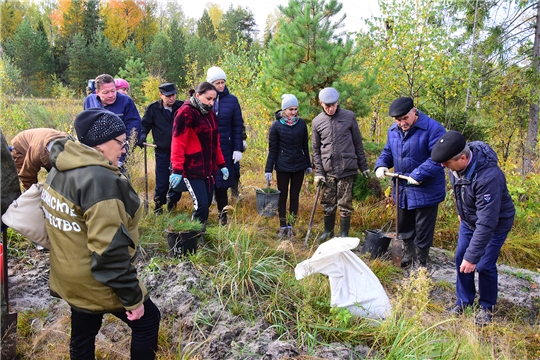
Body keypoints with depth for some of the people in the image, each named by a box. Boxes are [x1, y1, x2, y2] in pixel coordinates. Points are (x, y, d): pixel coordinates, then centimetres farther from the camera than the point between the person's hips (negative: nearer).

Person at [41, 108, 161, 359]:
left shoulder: (58, 171, 0)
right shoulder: (100, 180, -28)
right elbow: (109, 249, -30)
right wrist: (133, 297, -20)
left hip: (70, 278, 9)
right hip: (96, 283, -9)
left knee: (82, 338, 25)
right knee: (147, 321, 13)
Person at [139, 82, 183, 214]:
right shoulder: (153, 108, -5)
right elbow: (145, 124, 2)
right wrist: (142, 136, -15)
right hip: (162, 152, -1)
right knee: (162, 181, 1)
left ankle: (173, 201, 32)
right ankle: (158, 205, 22)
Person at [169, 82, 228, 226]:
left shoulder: (210, 114, 14)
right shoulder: (186, 112, -12)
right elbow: (178, 143, -17)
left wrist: (221, 164, 16)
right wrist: (177, 170, -20)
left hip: (208, 168, 8)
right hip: (192, 169, -8)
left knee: (207, 203, 11)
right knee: (201, 205, -10)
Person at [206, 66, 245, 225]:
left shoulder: (232, 100, 2)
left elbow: (238, 126, 3)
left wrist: (238, 149, -2)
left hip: (225, 148, 0)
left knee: (221, 183, 5)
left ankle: (223, 215, 18)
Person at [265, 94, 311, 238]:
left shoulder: (301, 123, 0)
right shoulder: (276, 125, -7)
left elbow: (305, 146, 8)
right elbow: (272, 149, -4)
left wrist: (308, 164, 11)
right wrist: (268, 169, -7)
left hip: (299, 166, 2)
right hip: (282, 167, -2)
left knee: (295, 196, 9)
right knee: (282, 197, 7)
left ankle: (291, 226, 20)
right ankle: (282, 227, 19)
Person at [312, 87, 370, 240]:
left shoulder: (349, 116, -1)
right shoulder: (317, 122, 3)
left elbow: (358, 144, 5)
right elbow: (316, 149, 7)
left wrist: (364, 166, 6)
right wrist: (318, 172, 0)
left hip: (347, 169, -1)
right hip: (328, 170, 2)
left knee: (345, 204, 4)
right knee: (327, 203, 9)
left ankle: (344, 234, 20)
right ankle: (328, 231, 29)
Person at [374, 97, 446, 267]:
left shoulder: (433, 129, -19)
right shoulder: (393, 130, 3)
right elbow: (387, 152, 14)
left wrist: (418, 175, -30)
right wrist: (381, 165, -6)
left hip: (425, 191, -6)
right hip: (402, 189, 7)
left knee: (422, 231, 8)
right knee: (404, 227, 22)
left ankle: (420, 265, 25)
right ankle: (408, 257, 42)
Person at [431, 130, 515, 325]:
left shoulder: (488, 177, -41)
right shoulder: (456, 164, -19)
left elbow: (487, 223, -38)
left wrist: (472, 256, -34)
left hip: (495, 223, -6)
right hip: (469, 219, 7)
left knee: (484, 265, -3)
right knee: (461, 258, 9)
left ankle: (487, 307, 23)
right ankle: (464, 301, 28)